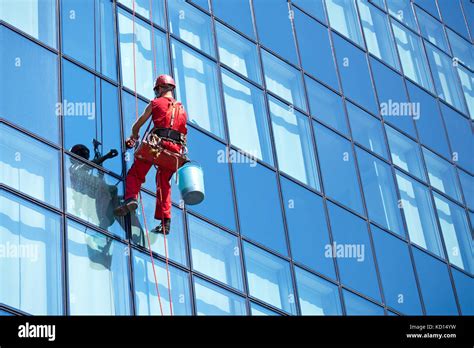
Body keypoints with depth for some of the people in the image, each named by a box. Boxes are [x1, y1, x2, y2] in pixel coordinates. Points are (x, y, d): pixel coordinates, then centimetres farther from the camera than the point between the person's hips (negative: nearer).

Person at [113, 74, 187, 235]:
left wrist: (133, 137, 39)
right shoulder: (182, 109, 26)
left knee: (135, 174, 3)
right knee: (164, 183, 12)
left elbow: (137, 125, 20)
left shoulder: (156, 103, 13)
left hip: (157, 143, -4)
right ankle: (165, 222, 4)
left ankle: (131, 198, -25)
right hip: (175, 148, 4)